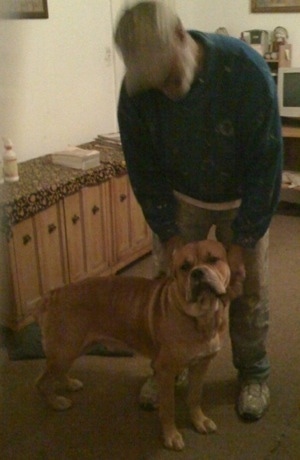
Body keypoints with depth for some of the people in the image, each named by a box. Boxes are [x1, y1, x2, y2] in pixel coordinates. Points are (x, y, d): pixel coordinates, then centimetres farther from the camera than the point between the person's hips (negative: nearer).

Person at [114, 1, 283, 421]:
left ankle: (254, 373, 30)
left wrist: (242, 241, -22)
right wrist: (168, 234, -12)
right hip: (180, 198, 2)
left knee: (249, 290, 7)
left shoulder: (247, 70, -33)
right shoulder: (135, 91, -24)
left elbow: (266, 163, -25)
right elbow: (143, 168, -11)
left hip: (242, 200, -2)